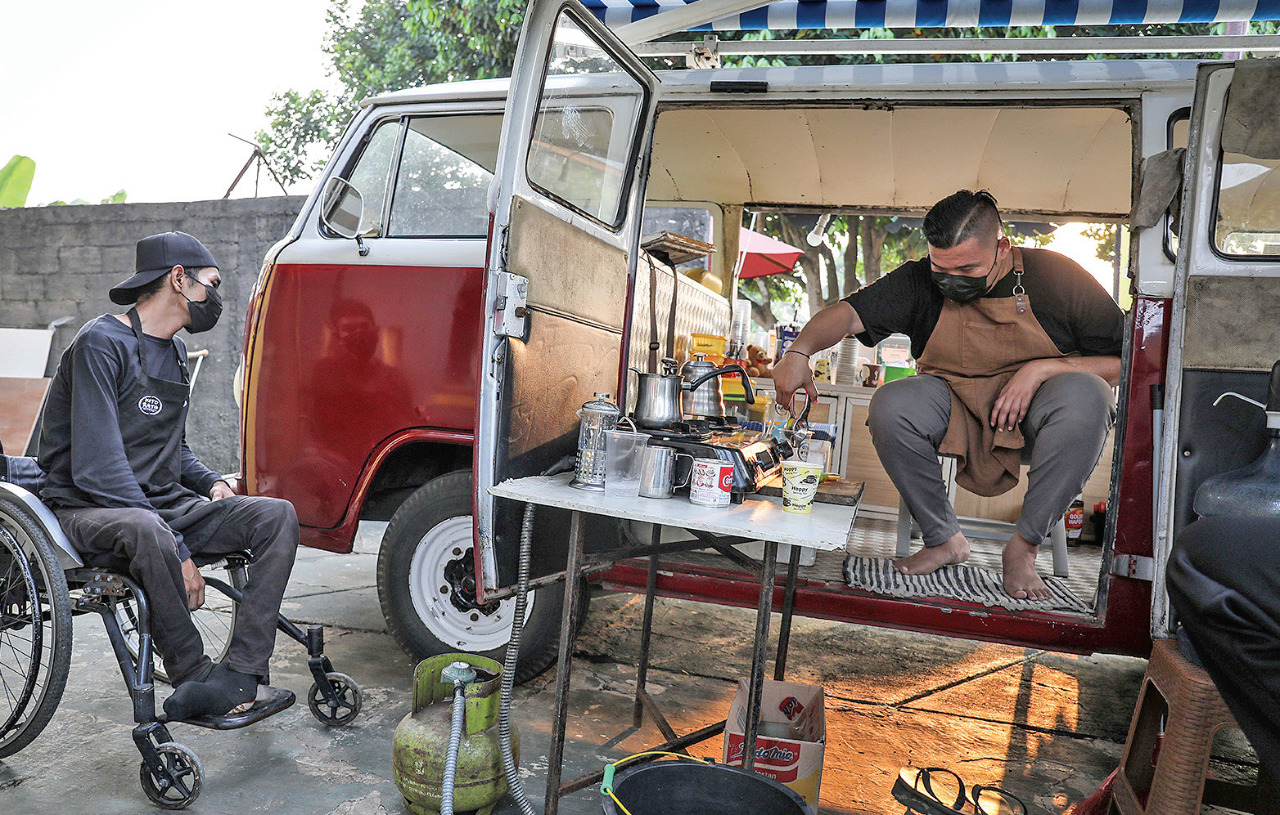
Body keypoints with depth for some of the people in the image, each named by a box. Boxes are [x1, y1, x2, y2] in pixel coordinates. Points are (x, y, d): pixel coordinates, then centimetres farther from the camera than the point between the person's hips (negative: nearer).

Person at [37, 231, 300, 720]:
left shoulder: (174, 351, 16)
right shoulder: (102, 344, -12)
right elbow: (97, 469, -21)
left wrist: (212, 483, 3)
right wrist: (177, 551, -25)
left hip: (162, 503, 8)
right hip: (89, 510, -8)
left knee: (277, 516, -15)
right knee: (146, 530, -41)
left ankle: (239, 675, -24)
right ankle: (194, 676, -22)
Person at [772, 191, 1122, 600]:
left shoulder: (1055, 276, -11)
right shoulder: (921, 281, -8)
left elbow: (1126, 362, -7)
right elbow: (848, 313, -19)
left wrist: (1041, 369, -21)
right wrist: (799, 351, -38)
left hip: (1036, 410, -1)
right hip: (957, 405, 1)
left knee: (1084, 395, -33)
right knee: (890, 405, -28)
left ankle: (1024, 546, -18)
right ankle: (943, 539, -7)